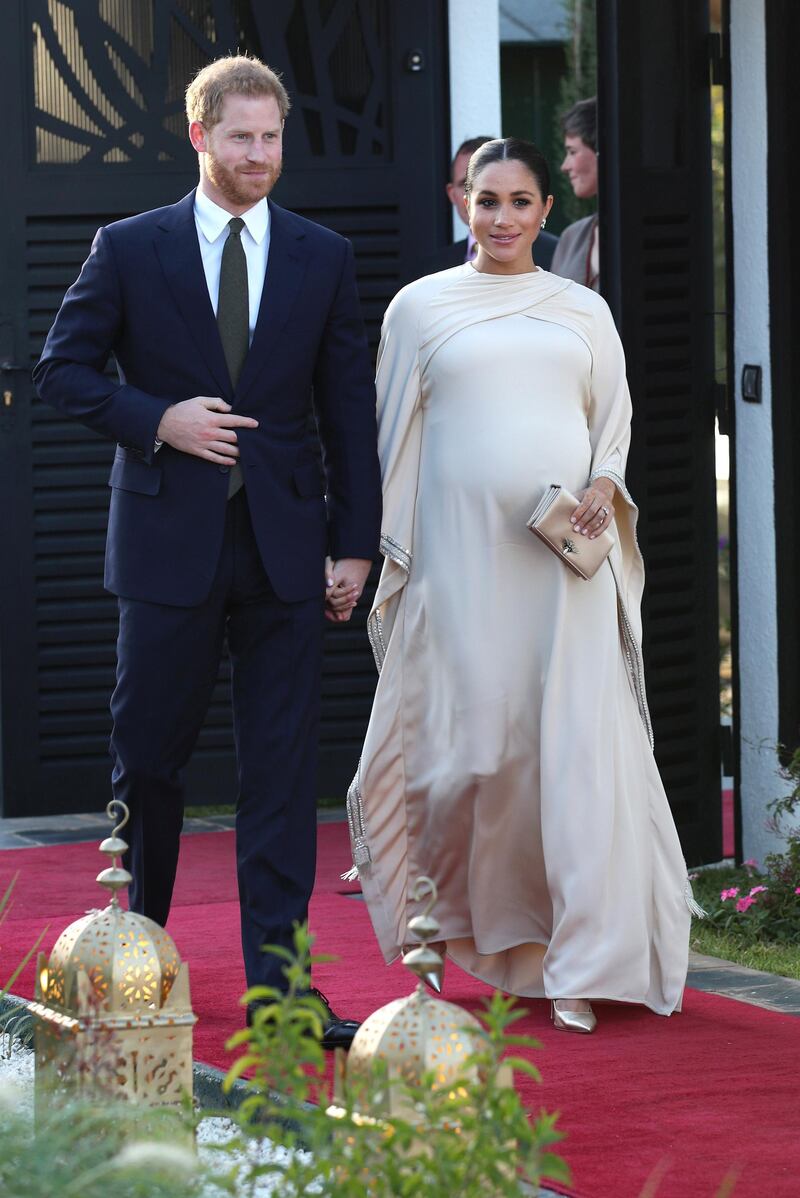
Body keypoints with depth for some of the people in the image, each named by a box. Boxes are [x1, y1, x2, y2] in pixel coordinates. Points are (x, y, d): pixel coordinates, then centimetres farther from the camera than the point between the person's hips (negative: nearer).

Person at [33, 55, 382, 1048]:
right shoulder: (129, 250, 2)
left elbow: (348, 409, 8)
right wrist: (157, 421, -11)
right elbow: (62, 370, 4)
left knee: (281, 768, -2)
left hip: (284, 547, 1)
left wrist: (355, 543, 3)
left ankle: (277, 979, -1)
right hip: (169, 544, -1)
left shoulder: (322, 259, 7)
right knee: (147, 758, 8)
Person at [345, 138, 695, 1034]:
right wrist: (390, 557, 4)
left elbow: (615, 419, 17)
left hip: (567, 557, 1)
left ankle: (575, 964, -2)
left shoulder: (582, 311, 13)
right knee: (470, 733, -1)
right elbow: (396, 440, 9)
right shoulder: (422, 306, 8)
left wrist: (605, 485, -4)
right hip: (463, 550, -1)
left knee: (575, 744, -6)